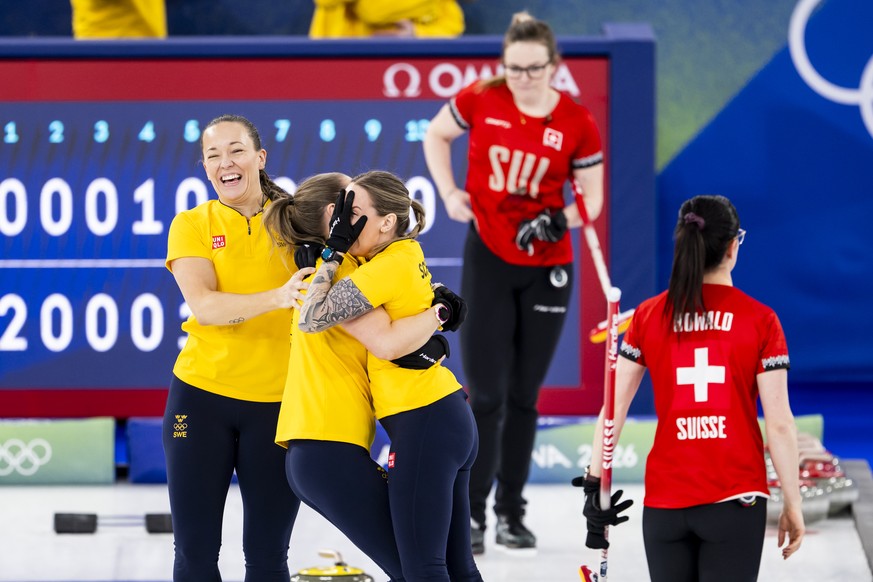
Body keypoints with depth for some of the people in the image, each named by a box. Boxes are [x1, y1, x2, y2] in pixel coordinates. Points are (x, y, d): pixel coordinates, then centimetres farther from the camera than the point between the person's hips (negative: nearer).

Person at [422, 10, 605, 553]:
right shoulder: (481, 101, -6)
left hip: (547, 267, 1)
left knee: (524, 395, 9)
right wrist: (449, 193, 0)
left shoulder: (577, 122, -6)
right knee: (487, 393, -5)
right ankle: (471, 512, 3)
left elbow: (592, 197, 0)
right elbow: (436, 135, 12)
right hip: (488, 258, -1)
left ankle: (512, 511, 20)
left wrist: (559, 221, -19)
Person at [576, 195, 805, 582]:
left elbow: (613, 409, 1)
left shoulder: (648, 316, 2)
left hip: (664, 504, 3)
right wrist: (792, 504, 1)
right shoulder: (760, 320, -5)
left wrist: (594, 483, 9)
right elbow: (779, 424, -6)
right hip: (736, 500, -3)